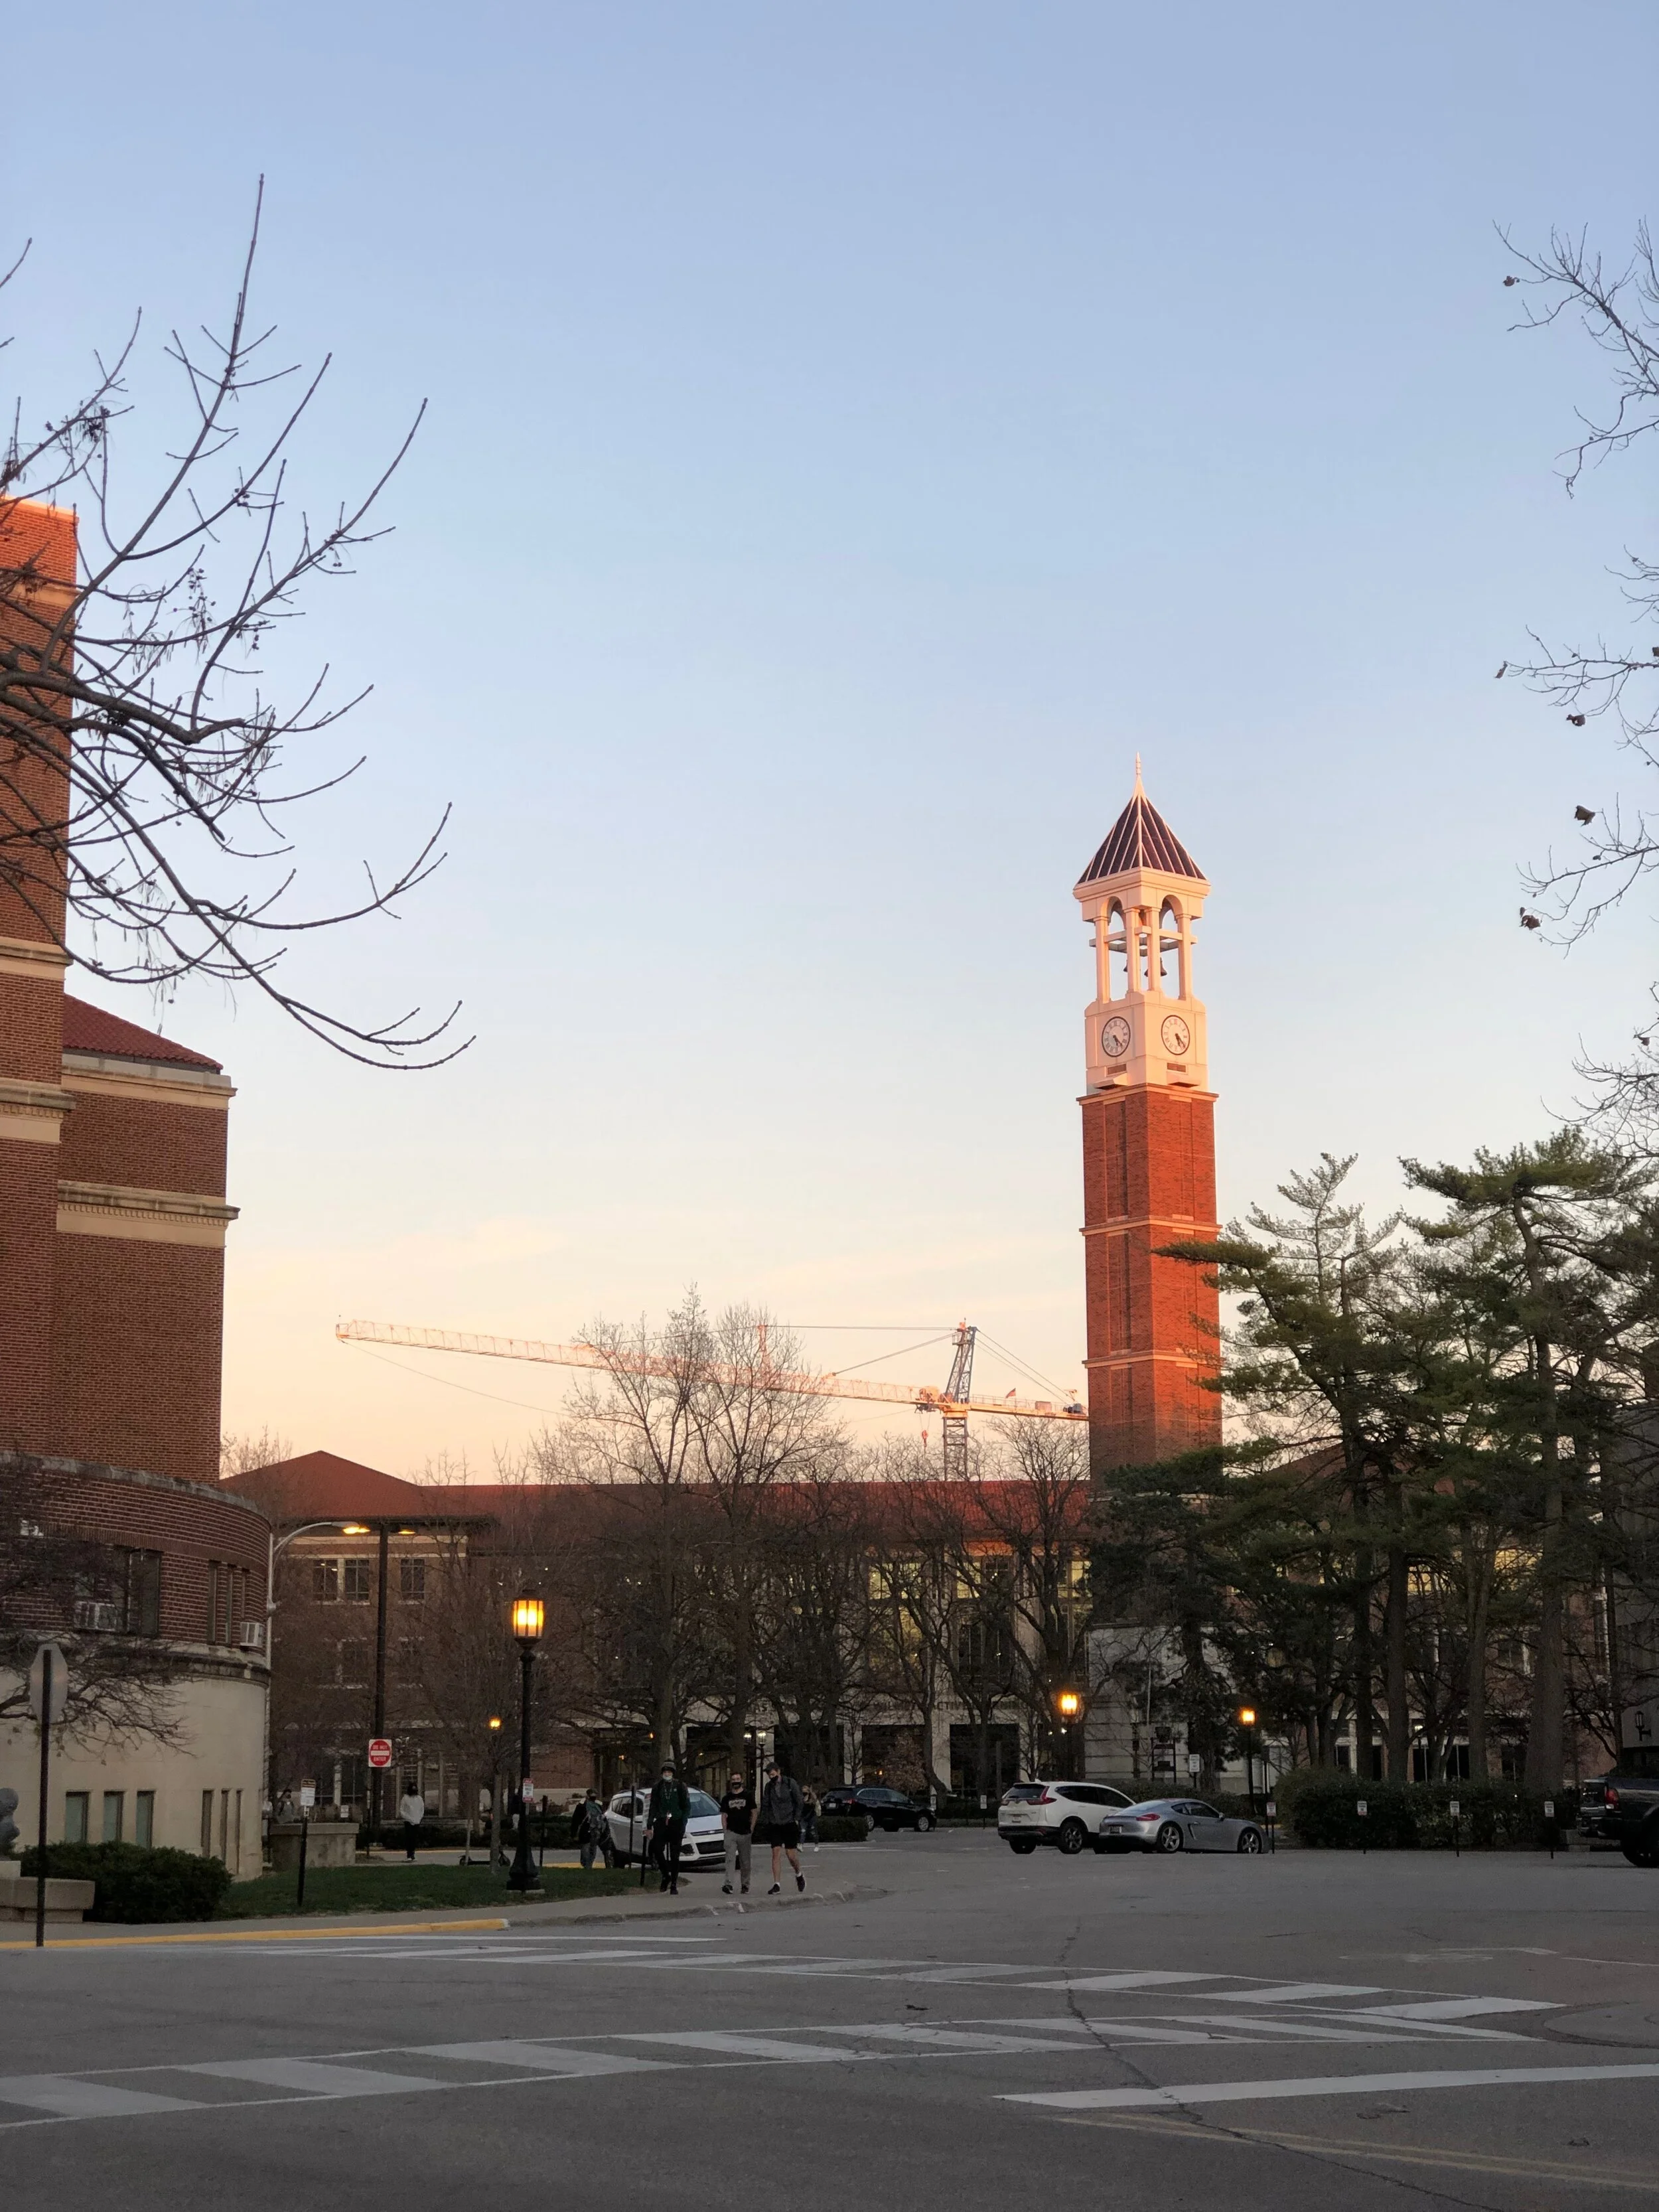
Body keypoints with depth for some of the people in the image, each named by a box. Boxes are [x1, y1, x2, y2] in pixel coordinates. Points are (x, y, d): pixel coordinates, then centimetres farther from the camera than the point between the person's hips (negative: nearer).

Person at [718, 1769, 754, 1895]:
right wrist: (725, 1830, 1)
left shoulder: (748, 1796, 6)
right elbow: (723, 1815, 12)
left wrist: (751, 1829, -1)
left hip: (745, 1833, 0)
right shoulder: (727, 1799, 11)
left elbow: (754, 1813, 7)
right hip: (731, 1832, 0)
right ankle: (728, 1884, -22)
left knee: (745, 1861, 6)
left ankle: (745, 1885, 16)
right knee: (730, 1858, -13)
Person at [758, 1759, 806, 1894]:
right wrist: (764, 1823, 4)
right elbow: (765, 1806, 11)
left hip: (789, 1823, -3)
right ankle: (776, 1885, -7)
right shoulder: (769, 1786, 6)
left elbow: (799, 1802, -1)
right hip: (774, 1825, 3)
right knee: (776, 1853, -8)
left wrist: (796, 1819, -7)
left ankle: (799, 1875, 30)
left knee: (792, 1855, 0)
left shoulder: (791, 1783, -4)